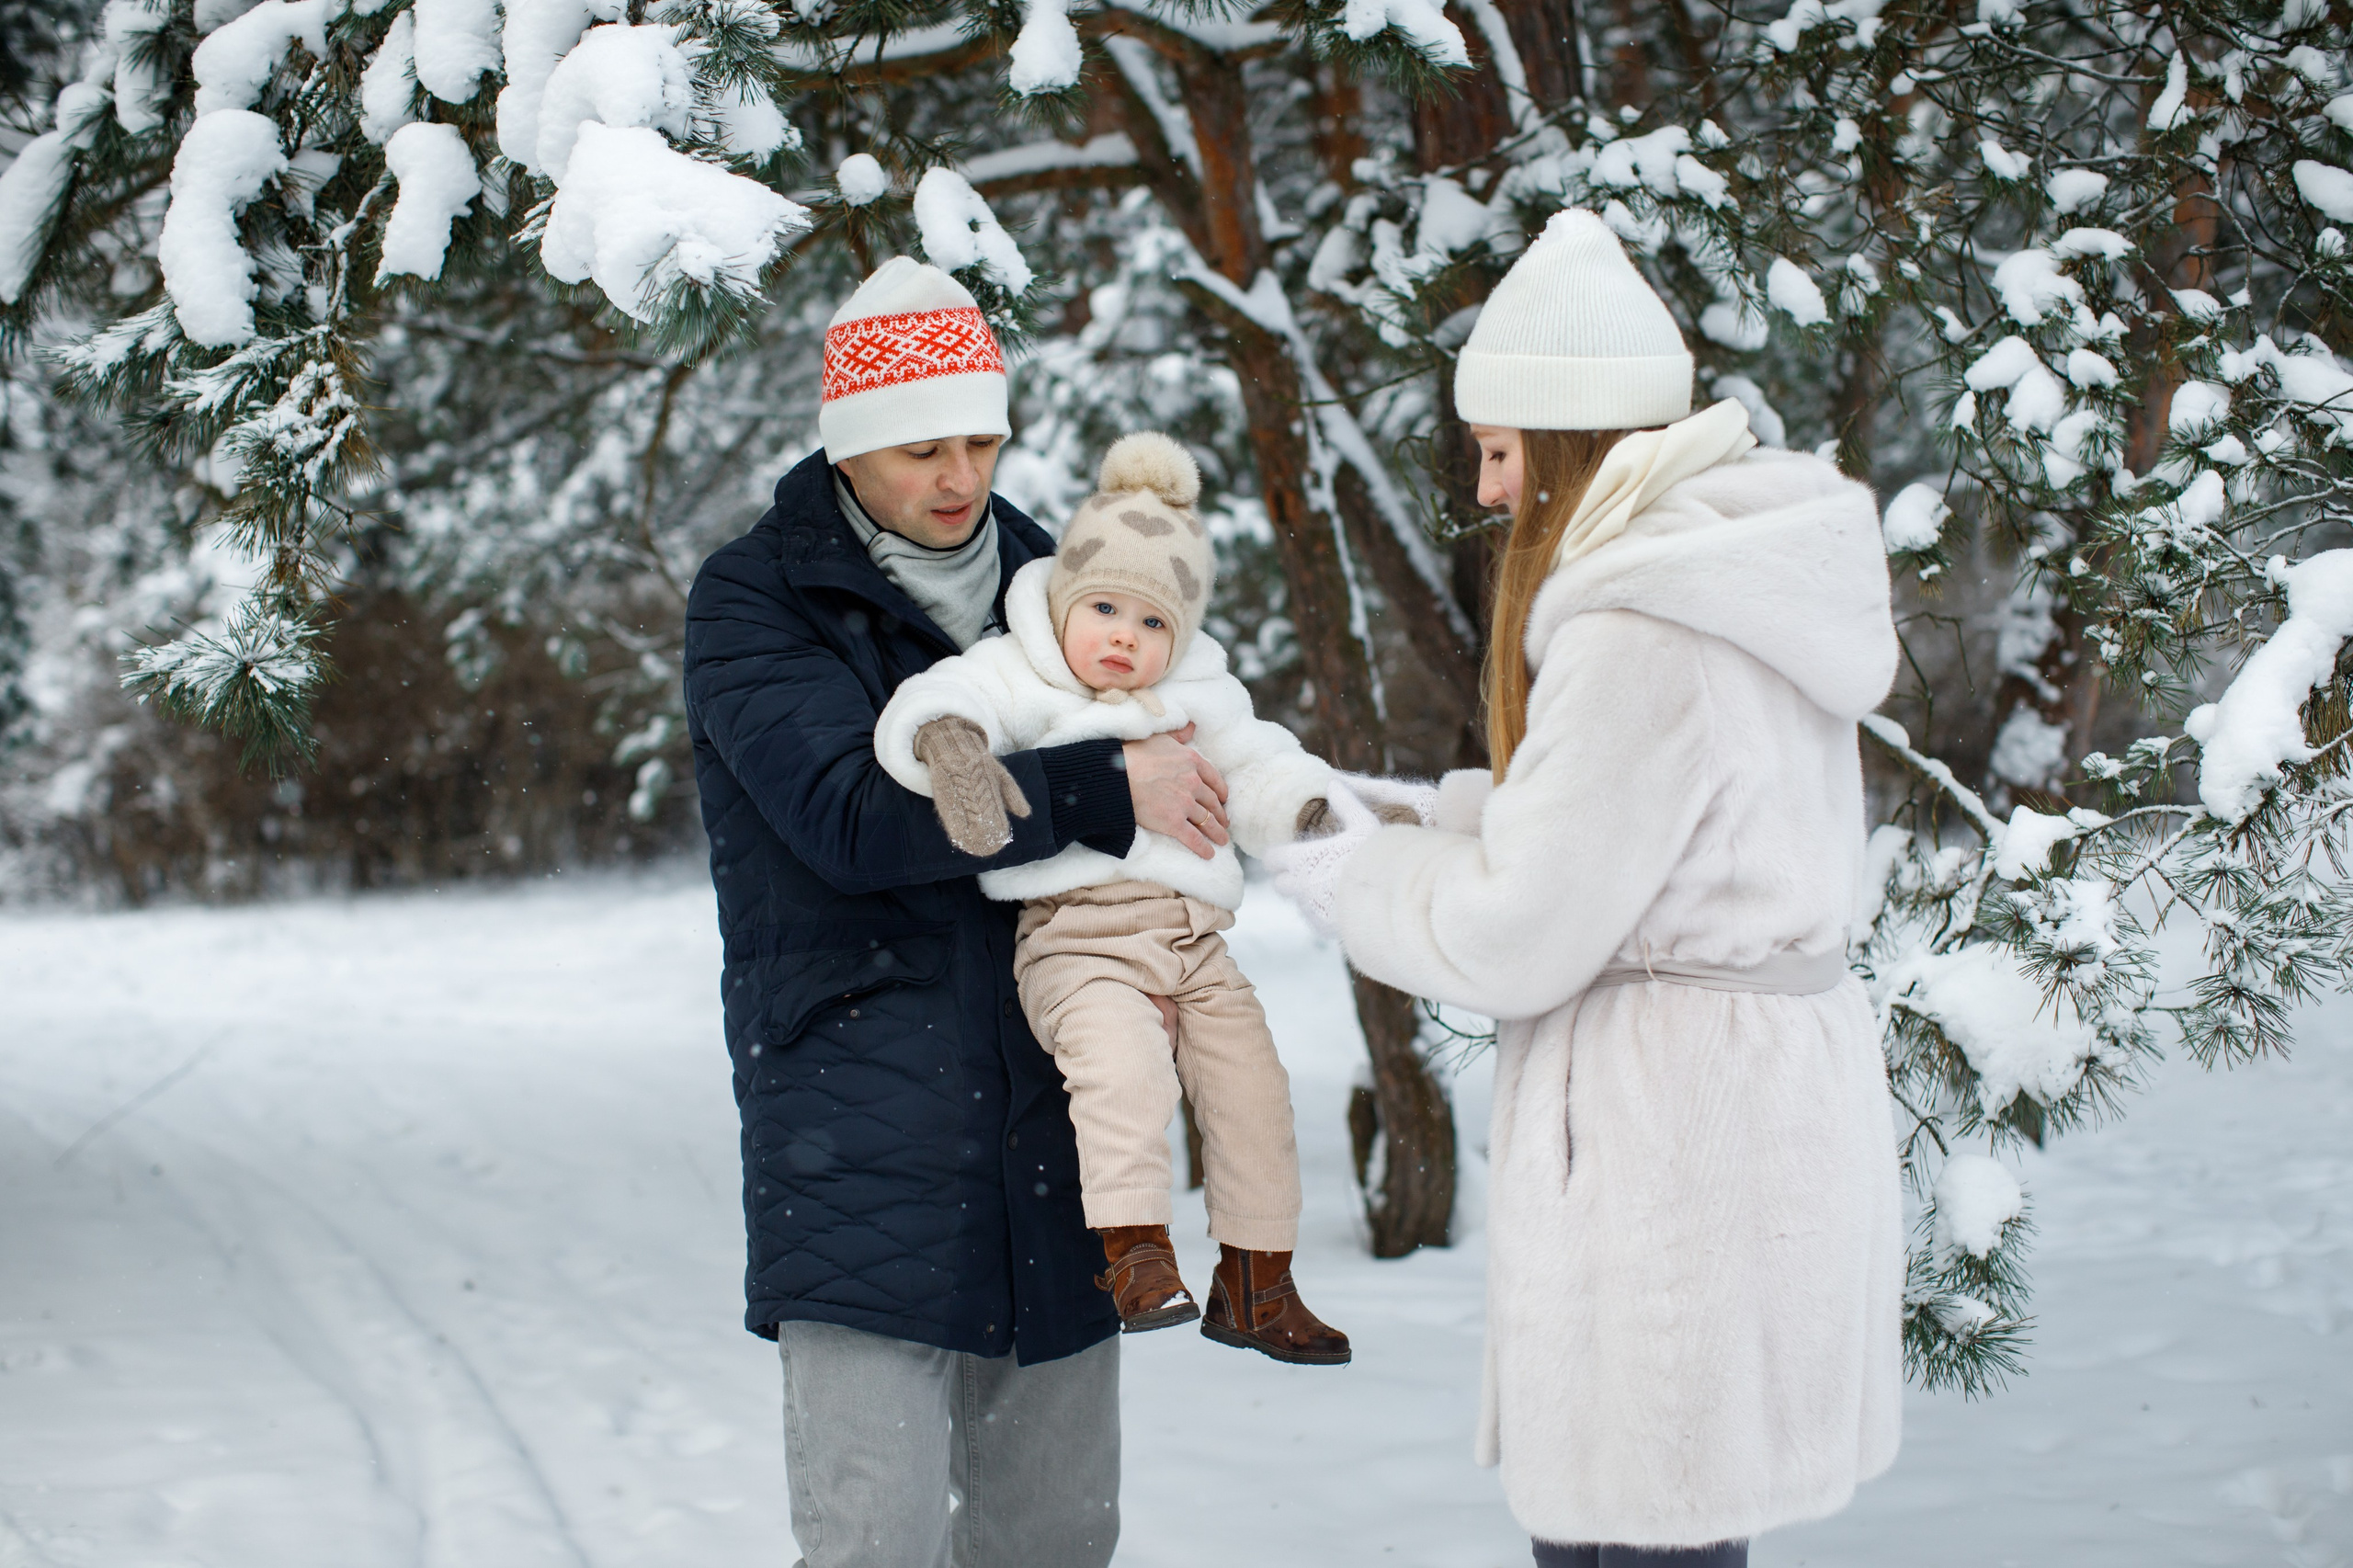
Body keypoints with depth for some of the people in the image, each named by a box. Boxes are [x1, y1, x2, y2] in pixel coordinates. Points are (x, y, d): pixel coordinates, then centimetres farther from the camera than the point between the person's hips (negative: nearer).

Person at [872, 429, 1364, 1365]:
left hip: (1193, 942, 6)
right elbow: (932, 704, -17)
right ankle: (1134, 1252, -27)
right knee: (1122, 1061, -32)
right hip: (1079, 939, -6)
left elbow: (1262, 770, 15)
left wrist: (1317, 812, -7)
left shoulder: (1203, 697, 16)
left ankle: (1255, 1282, 17)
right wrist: (954, 749, -41)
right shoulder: (1020, 676, -1)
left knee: (1252, 1084, 4)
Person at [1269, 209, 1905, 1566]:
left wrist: (1337, 862, -1)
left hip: (1673, 1132, -10)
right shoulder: (1745, 577, 11)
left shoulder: (1643, 635, -20)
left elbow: (1515, 936, -16)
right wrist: (1421, 814, 13)